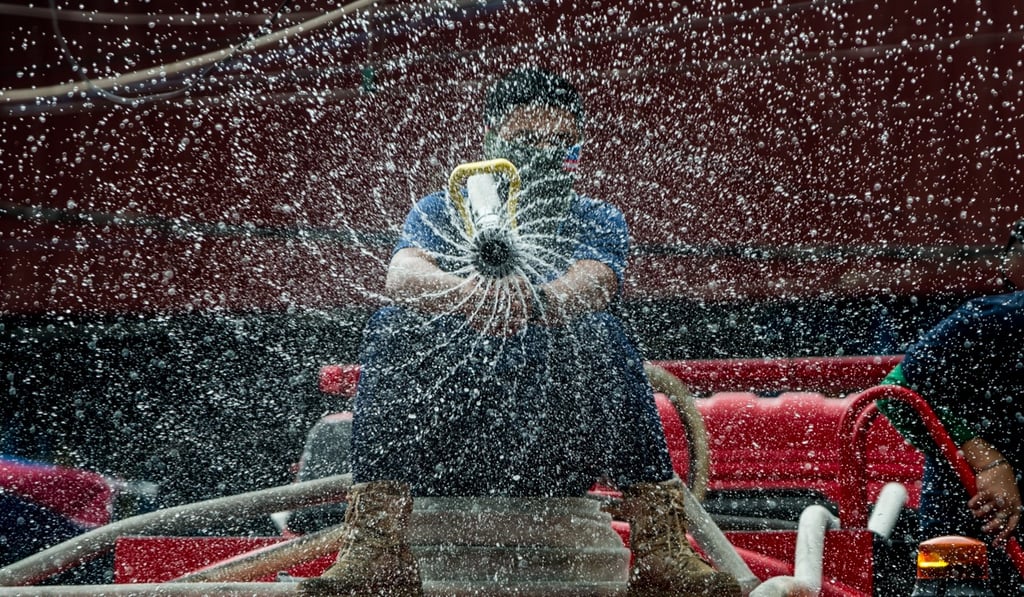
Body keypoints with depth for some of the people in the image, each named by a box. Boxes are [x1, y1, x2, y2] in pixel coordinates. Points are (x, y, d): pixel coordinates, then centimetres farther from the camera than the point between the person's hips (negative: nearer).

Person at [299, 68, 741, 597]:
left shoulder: (596, 221, 9)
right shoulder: (441, 212, 9)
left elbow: (591, 286, -16)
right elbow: (402, 275, -15)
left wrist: (532, 304, -41)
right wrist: (462, 294, -40)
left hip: (557, 449, -1)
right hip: (447, 442, 1)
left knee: (599, 333, -26)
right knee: (393, 328, -22)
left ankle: (661, 550, -31)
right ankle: (375, 548, -31)